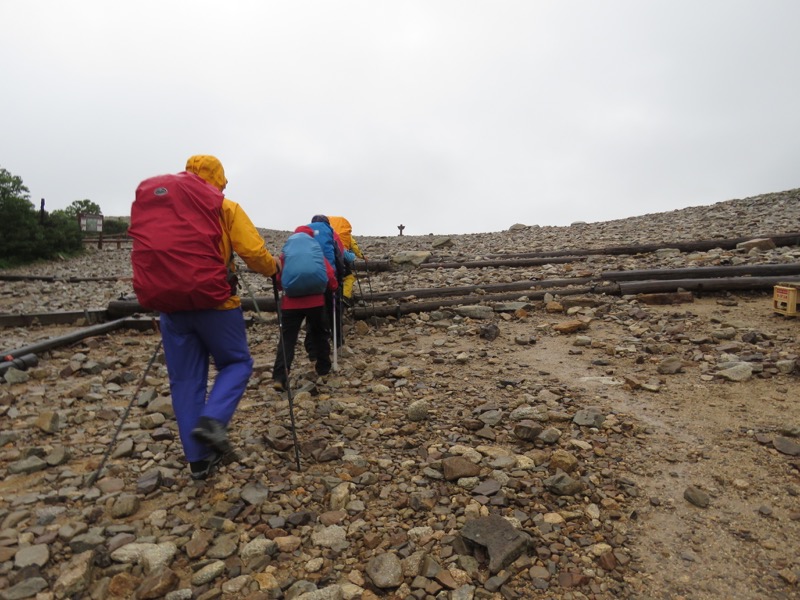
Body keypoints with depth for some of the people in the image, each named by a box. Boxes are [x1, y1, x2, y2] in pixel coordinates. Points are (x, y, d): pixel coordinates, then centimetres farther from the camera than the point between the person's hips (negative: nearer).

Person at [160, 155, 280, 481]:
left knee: (184, 380, 10)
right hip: (216, 304, -4)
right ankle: (212, 420, -9)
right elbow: (254, 252, -10)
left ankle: (198, 458, 17)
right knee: (237, 363, 15)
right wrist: (273, 269, 9)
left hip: (172, 305, 4)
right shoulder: (226, 209, -1)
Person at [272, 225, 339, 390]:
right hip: (315, 301, 0)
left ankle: (279, 377, -13)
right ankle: (323, 367, 27)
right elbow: (330, 276, 0)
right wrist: (333, 289, 20)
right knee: (319, 334, 19)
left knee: (287, 338, -1)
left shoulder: (285, 255, 8)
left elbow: (278, 280, 5)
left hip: (291, 303, 0)